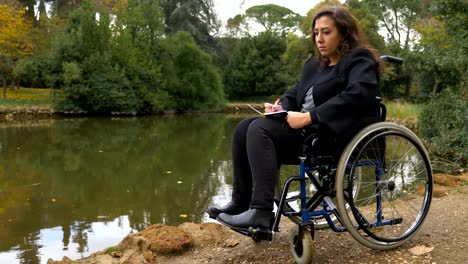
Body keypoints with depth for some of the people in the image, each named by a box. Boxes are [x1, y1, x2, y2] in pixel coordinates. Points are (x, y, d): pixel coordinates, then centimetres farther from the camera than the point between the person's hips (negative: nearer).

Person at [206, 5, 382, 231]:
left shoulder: (360, 60, -5)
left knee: (260, 129, -26)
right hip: (305, 128, 9)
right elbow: (296, 93, 23)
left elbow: (356, 95, -23)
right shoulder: (315, 65, 21)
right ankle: (241, 202, -5)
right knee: (245, 128, -7)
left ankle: (262, 212, -32)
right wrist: (281, 107, -2)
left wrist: (309, 117, -28)